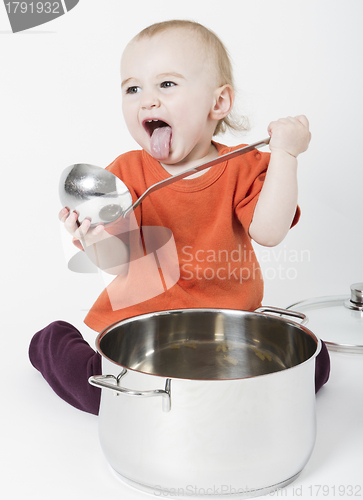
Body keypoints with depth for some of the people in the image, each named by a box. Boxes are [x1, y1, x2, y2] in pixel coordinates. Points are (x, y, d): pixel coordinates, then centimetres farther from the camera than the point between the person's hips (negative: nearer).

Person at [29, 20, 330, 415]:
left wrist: (284, 153, -24)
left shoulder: (243, 167, -5)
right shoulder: (125, 173, -5)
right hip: (140, 322, -1)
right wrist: (99, 241, -34)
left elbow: (268, 231, -22)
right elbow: (120, 264, -10)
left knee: (312, 361, -9)